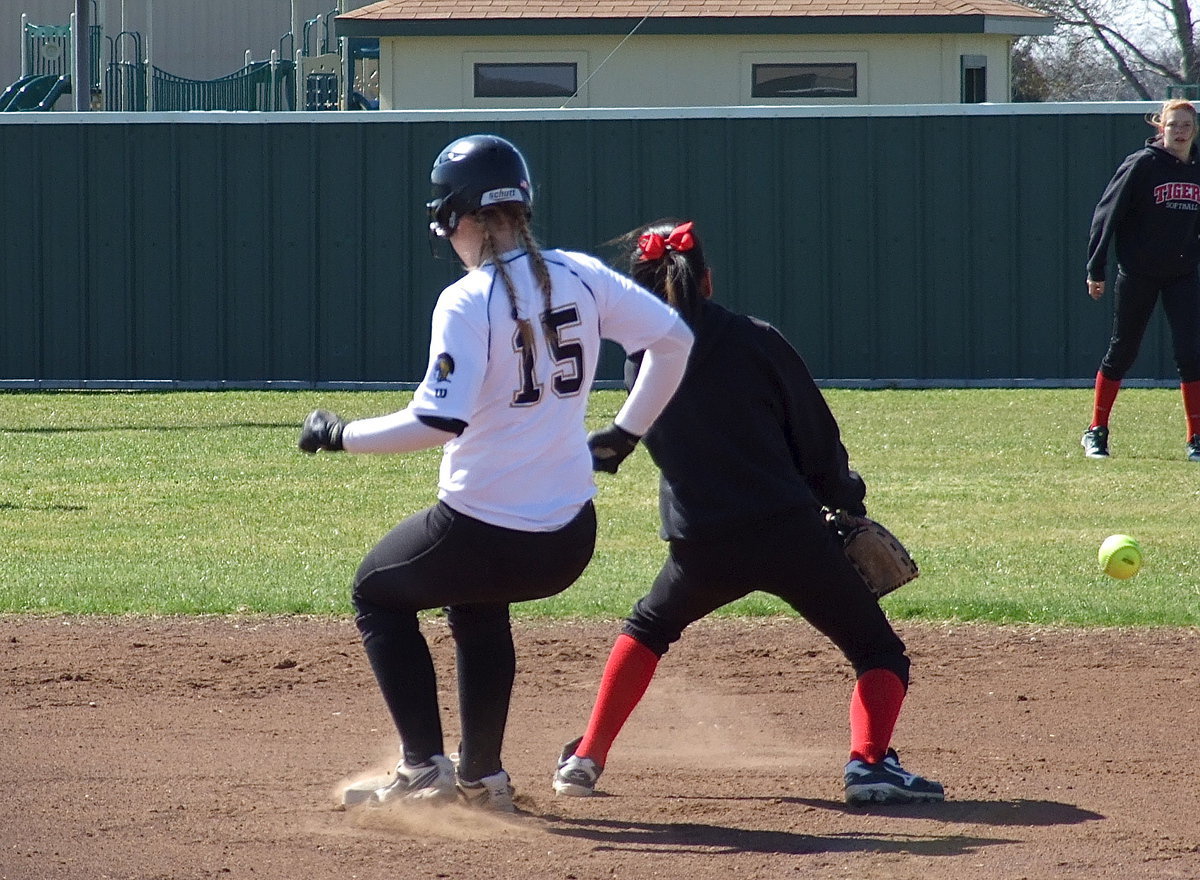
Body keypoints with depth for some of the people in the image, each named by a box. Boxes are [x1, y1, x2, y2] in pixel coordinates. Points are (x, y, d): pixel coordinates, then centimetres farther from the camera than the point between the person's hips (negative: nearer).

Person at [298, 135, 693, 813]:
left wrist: (340, 436, -12)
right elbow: (674, 338, 4)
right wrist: (627, 433, 14)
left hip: (481, 525, -6)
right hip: (570, 540, 6)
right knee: (478, 604, 37)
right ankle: (483, 777, 35)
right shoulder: (581, 277, 0)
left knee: (378, 593, 23)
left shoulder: (467, 302, -17)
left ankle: (426, 768, 13)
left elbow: (438, 422, -25)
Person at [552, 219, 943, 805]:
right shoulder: (755, 341, -3)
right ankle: (868, 762, -17)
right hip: (788, 533, -3)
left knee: (648, 629, 32)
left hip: (699, 547, 3)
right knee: (879, 653, 8)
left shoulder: (641, 359, 5)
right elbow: (817, 437, 2)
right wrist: (847, 503, 18)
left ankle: (585, 759, 23)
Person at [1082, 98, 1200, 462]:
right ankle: (1096, 431, 18)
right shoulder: (1141, 165, -9)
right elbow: (1107, 215, -9)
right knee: (1122, 351, 5)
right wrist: (1096, 270, -12)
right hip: (1138, 274, -4)